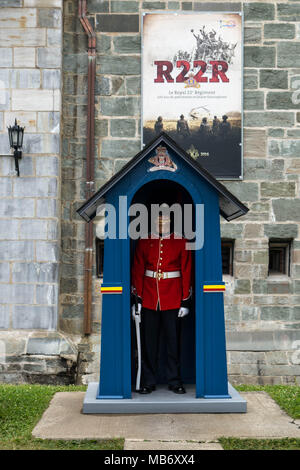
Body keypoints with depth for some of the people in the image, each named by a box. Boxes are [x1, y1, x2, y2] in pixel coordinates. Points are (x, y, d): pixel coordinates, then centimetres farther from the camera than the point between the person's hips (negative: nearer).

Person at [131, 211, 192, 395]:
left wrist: (185, 301, -3)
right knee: (149, 342, 6)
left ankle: (175, 381, 18)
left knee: (173, 340, 5)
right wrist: (137, 299, 1)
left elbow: (186, 271, 1)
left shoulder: (181, 242, 2)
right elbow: (137, 270, 6)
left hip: (172, 300, -1)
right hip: (149, 299, 1)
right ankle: (148, 382, 17)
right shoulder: (144, 241, 5)